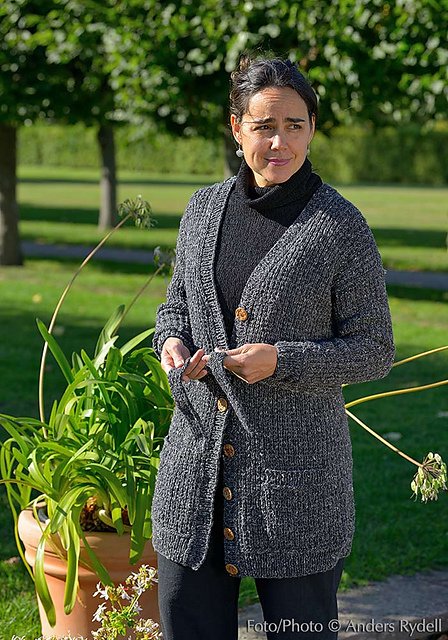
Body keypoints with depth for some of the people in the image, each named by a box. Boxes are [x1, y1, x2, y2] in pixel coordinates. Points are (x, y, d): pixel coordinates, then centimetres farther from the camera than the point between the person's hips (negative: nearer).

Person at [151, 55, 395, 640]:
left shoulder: (340, 226, -8)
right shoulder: (204, 209, 6)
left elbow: (374, 351, -5)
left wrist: (282, 360, -18)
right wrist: (172, 340, -3)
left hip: (295, 471, -4)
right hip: (198, 458, 4)